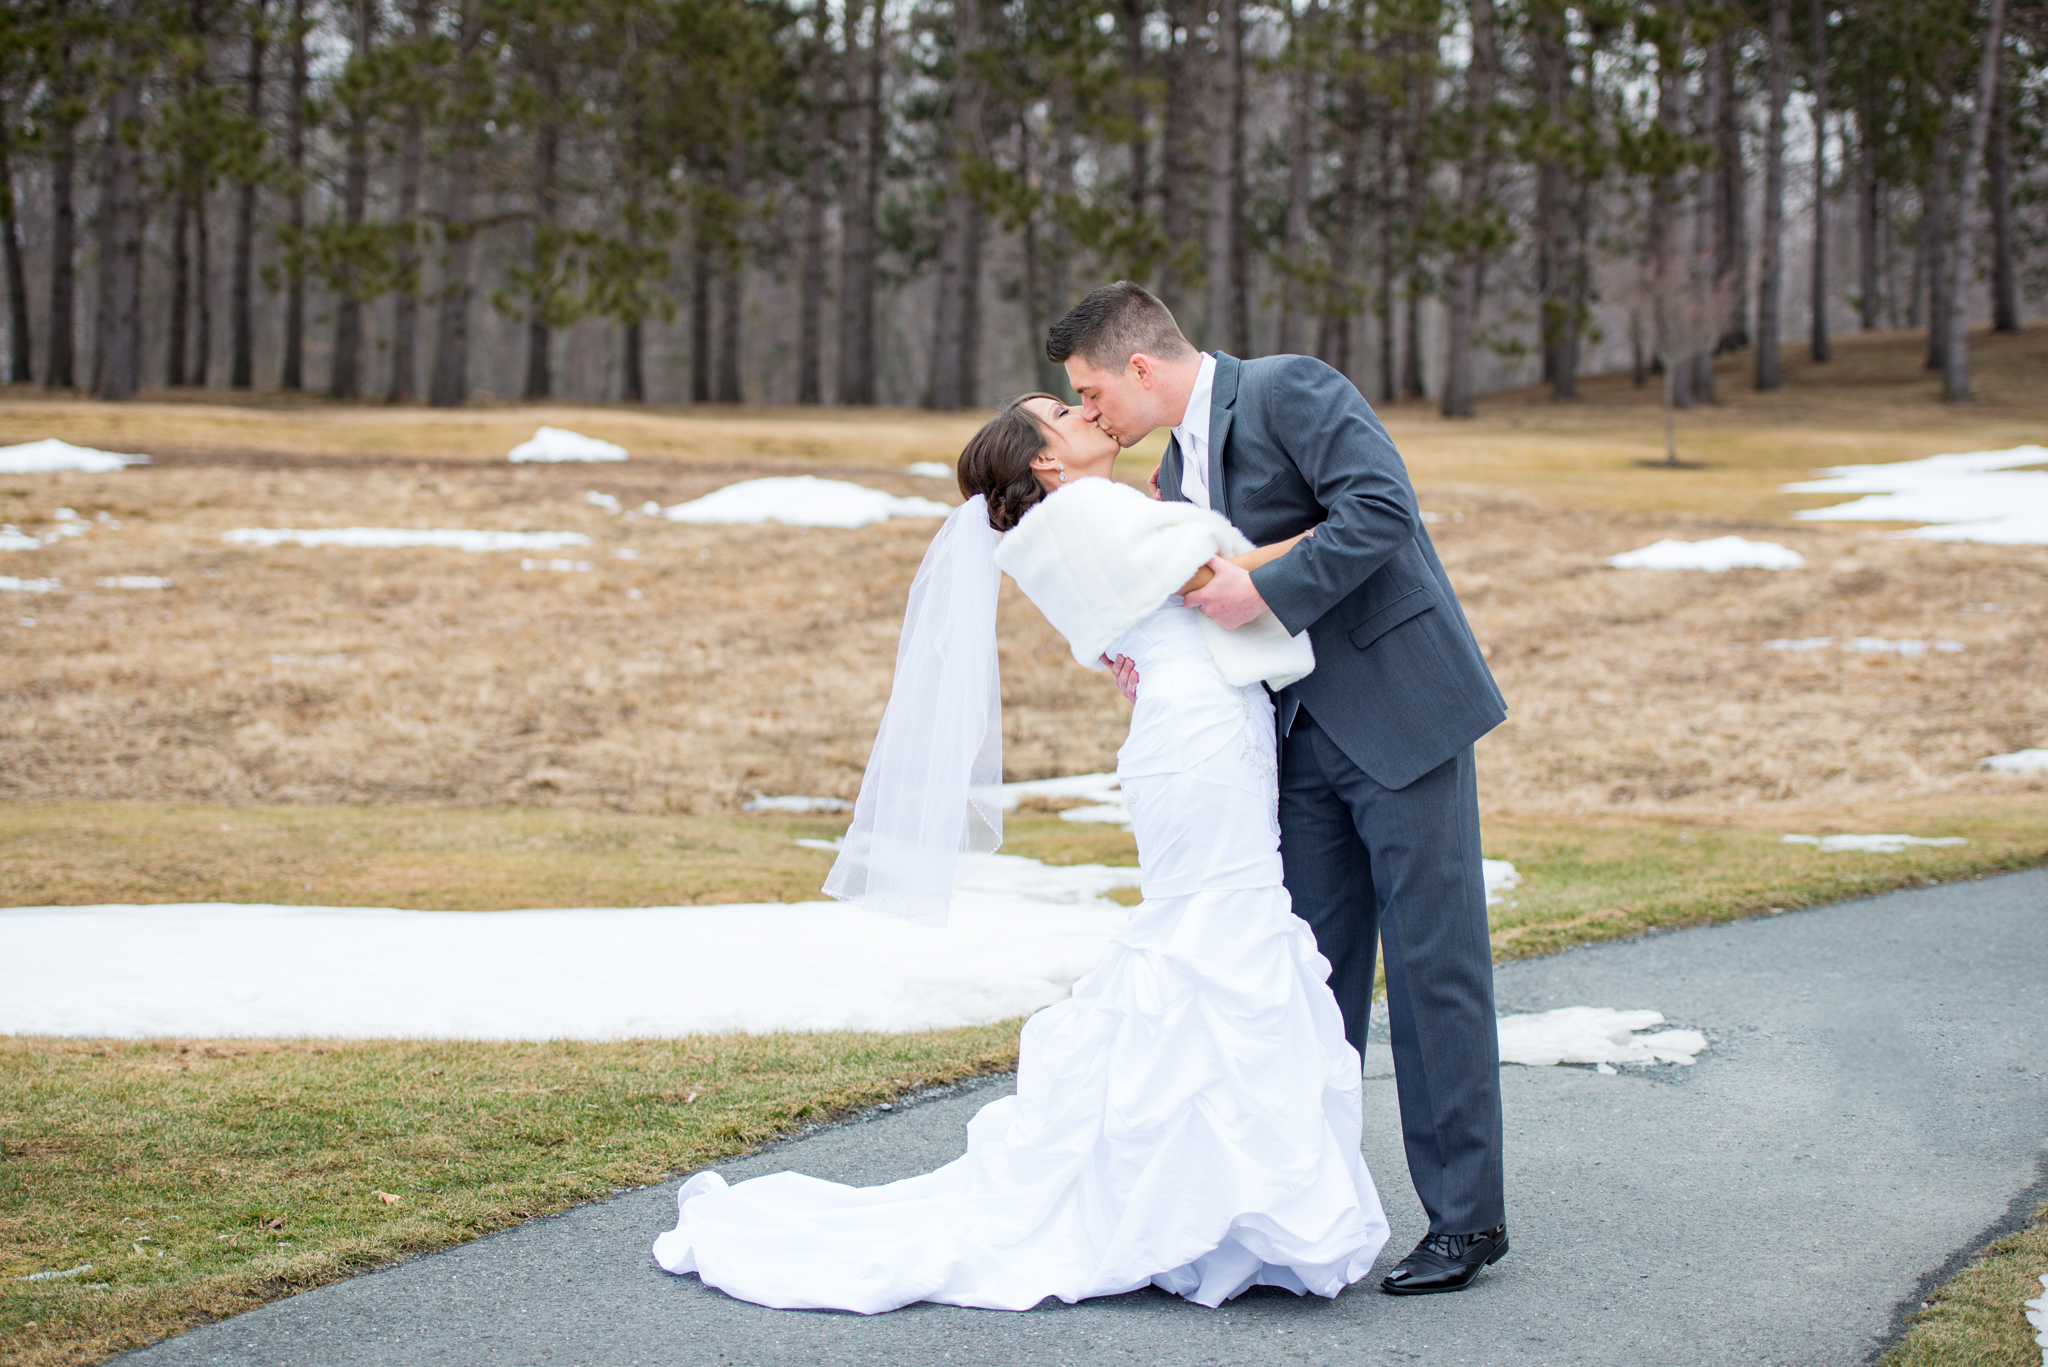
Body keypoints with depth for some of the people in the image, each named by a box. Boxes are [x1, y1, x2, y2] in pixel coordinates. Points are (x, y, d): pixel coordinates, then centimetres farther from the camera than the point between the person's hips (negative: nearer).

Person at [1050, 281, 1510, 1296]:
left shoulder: (1290, 390, -10)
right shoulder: (1175, 476, 14)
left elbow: (1382, 510, -23)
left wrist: (1263, 590, -25)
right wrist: (1152, 668, -3)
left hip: (1401, 711, -8)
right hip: (1304, 737, 8)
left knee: (1432, 964, -4)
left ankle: (1467, 1216, 3)